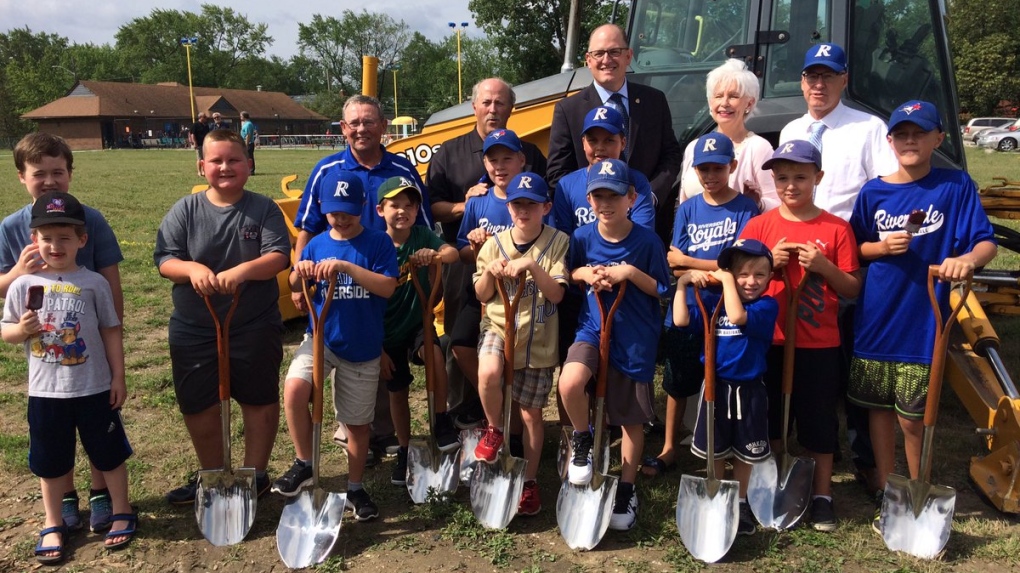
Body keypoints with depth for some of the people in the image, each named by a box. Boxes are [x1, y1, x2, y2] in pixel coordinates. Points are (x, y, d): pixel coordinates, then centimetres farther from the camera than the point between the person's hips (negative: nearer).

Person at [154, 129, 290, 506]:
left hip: (255, 329, -2)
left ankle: (255, 475, 29)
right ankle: (211, 476, 33)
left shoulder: (264, 209, -3)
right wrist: (192, 269, -27)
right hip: (193, 330, 2)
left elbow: (279, 256, -13)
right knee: (197, 406, 12)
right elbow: (164, 259, -5)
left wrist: (243, 270, -32)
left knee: (259, 400, 10)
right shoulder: (185, 211, 0)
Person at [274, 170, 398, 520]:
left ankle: (355, 489, 30)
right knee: (294, 390, -26)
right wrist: (300, 275, -21)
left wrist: (347, 267, -28)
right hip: (322, 337, 2)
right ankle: (304, 465, -5)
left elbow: (388, 287, -18)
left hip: (362, 347, -2)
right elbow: (295, 286, 2)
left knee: (357, 422, 10)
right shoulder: (316, 244, 4)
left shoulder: (378, 242, -6)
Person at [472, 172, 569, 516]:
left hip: (538, 338, -1)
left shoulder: (558, 242, -7)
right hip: (499, 327, 1)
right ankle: (495, 429, -1)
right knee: (488, 373, -32)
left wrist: (532, 265, -29)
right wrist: (489, 272, -16)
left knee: (531, 413, 7)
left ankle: (530, 481, 27)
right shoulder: (494, 244, 0)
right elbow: (482, 296, 4)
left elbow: (557, 294, -14)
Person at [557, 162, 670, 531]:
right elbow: (568, 272, 12)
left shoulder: (647, 241, -10)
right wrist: (586, 274, -10)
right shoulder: (582, 238, -3)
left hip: (636, 337, -1)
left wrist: (630, 273, -19)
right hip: (593, 327, 1)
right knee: (569, 383, -28)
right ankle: (582, 440, 3)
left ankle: (627, 490, 28)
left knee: (632, 418, 8)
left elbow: (662, 290, -4)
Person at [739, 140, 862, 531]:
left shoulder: (836, 229, -1)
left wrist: (824, 266, -17)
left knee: (819, 421, 8)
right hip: (768, 340, 1)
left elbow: (853, 289, 0)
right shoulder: (759, 226, 2)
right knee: (767, 419, 12)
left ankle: (821, 496, 23)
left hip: (819, 343, -1)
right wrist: (770, 261, -14)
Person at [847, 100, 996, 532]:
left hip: (924, 319, -3)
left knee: (913, 417, 2)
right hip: (876, 317, 3)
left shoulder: (956, 186, -3)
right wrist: (882, 247, -10)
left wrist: (968, 258, -29)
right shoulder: (874, 192, 4)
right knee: (879, 407, 11)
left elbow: (986, 241, -8)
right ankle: (886, 493, 27)